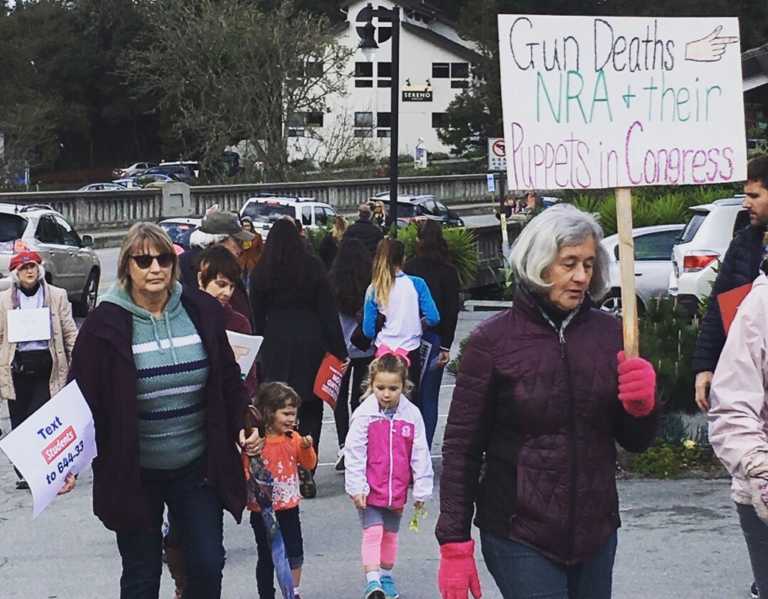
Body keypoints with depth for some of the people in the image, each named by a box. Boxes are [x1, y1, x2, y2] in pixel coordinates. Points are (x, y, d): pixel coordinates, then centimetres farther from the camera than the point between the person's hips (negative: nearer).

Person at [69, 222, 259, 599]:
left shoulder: (201, 311, 0)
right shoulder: (106, 323, -10)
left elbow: (228, 380, 12)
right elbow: (82, 396, -8)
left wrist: (241, 426, -1)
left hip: (197, 467, 2)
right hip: (133, 474, -2)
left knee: (208, 565, 2)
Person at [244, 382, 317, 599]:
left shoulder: (294, 439, 0)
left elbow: (309, 465, 8)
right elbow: (245, 472, -13)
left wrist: (307, 448, -10)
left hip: (289, 508, 4)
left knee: (295, 553, 9)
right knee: (267, 558, 9)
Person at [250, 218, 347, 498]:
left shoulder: (261, 271, 1)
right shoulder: (313, 267, -2)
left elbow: (256, 314, 5)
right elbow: (327, 310, -2)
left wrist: (258, 347, 13)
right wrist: (338, 349, 1)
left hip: (276, 346, 0)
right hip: (310, 344, 0)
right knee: (310, 411, 7)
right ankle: (305, 472, 0)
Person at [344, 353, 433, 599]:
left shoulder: (411, 415, -6)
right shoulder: (364, 414, -12)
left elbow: (420, 455, -1)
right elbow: (354, 453, -10)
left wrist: (421, 490, 0)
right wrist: (356, 487, -12)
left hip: (397, 490, 3)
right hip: (370, 490, -3)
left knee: (390, 534, 17)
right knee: (373, 532, -11)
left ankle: (386, 576, 32)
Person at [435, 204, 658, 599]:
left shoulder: (608, 333, 4)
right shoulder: (493, 340, -6)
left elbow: (634, 442, 9)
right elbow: (462, 447, -4)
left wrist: (641, 405, -13)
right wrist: (455, 545, -7)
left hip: (596, 533, 4)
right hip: (519, 535, -4)